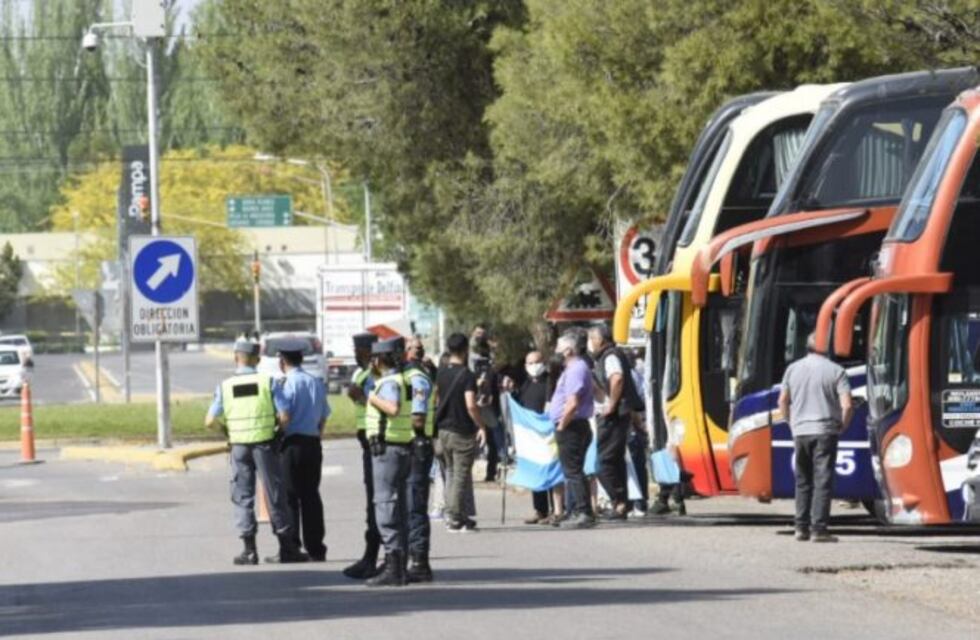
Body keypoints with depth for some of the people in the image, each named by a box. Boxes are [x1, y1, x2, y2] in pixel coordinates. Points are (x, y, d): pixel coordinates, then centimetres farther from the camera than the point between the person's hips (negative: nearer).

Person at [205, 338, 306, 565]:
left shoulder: (225, 386, -3)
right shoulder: (267, 382, -6)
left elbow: (210, 422, -3)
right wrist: (276, 427, 12)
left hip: (239, 446, 1)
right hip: (265, 444, -1)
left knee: (242, 496, 8)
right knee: (274, 495, 7)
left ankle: (249, 549, 4)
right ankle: (286, 548, 11)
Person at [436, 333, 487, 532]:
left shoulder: (441, 373, 5)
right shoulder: (467, 375, -16)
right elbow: (471, 405, -23)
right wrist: (481, 426, -16)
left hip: (443, 429, 7)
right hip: (462, 432, -7)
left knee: (451, 472, 19)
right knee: (461, 475, 0)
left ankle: (451, 514, 21)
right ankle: (456, 519, 1)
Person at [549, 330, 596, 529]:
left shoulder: (575, 370, -17)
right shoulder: (578, 367, 17)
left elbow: (572, 403, -26)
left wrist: (561, 426, -17)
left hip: (571, 428, -11)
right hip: (575, 427, 11)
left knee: (573, 471, -10)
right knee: (573, 472, 13)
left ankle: (583, 513, -11)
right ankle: (576, 512, 17)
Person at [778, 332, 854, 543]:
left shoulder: (793, 369, 7)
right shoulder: (835, 371, -4)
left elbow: (783, 401, 10)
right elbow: (847, 405, -11)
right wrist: (843, 425, 4)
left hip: (800, 431, 4)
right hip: (825, 432, -4)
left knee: (803, 481, 14)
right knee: (823, 481, -4)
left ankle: (801, 527, 13)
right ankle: (819, 529, -10)